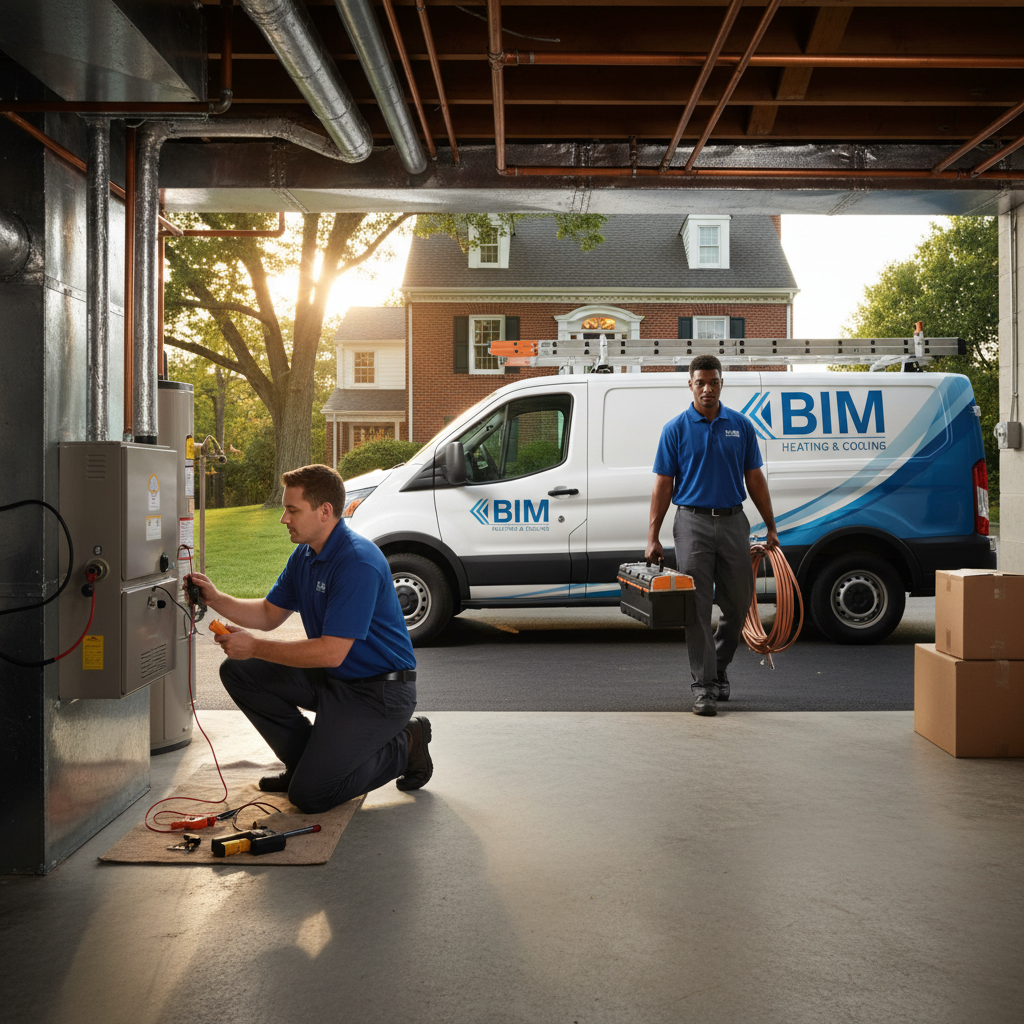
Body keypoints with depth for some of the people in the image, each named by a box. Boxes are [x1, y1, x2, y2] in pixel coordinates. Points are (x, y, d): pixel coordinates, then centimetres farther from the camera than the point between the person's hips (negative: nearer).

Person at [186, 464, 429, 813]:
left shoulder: (358, 562, -26)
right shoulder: (305, 555, 5)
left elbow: (332, 652, -28)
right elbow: (270, 614, 14)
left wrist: (255, 647, -21)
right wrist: (216, 599, -1)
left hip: (380, 690, -9)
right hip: (332, 679, 9)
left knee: (309, 794, -14)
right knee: (238, 672, 2)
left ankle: (403, 746, 5)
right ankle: (307, 759, 13)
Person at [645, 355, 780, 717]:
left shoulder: (741, 426, 7)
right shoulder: (676, 429, 0)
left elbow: (754, 479, 10)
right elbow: (663, 484, 0)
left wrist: (771, 527, 6)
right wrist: (653, 537, -6)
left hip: (733, 522, 3)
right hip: (693, 523, -3)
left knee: (738, 603, 8)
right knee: (698, 606, -3)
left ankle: (719, 667, 30)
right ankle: (703, 684, 3)